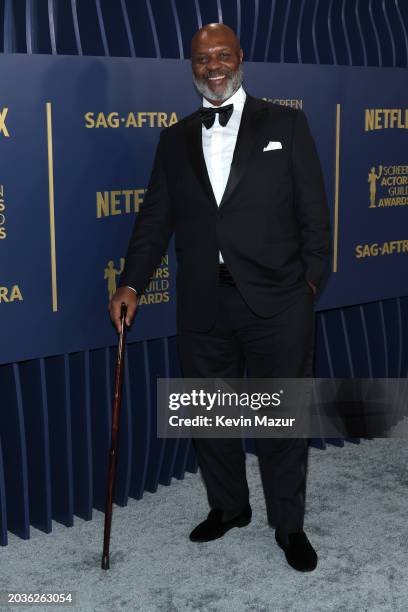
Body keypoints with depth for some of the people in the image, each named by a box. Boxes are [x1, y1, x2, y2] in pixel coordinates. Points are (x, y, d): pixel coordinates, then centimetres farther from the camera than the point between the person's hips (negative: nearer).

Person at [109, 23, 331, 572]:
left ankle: (289, 525, 25)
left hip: (277, 302, -3)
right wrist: (131, 283, -1)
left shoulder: (285, 124, 3)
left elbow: (314, 210, 1)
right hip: (203, 306, 3)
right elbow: (156, 218, 9)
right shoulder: (175, 139, 11)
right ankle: (228, 507, 36)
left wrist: (310, 280, -4)